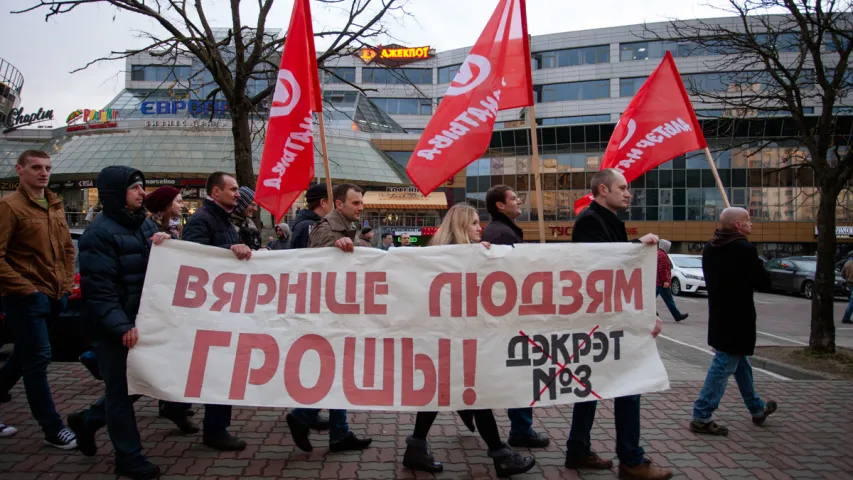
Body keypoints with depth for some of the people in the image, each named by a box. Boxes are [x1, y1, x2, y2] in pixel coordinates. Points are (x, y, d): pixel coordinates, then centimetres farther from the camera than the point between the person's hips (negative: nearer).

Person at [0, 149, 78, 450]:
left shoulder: (55, 206, 13)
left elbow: (67, 248, 21)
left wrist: (66, 283, 12)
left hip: (55, 296, 7)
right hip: (27, 298, -7)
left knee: (25, 357, 18)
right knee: (38, 359, -2)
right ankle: (52, 429, 5)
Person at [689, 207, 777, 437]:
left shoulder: (710, 248, 5)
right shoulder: (744, 249, -19)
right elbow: (764, 282, -14)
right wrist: (759, 269, 4)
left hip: (719, 316, 9)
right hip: (736, 318, -9)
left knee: (741, 363, 21)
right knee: (724, 366, -4)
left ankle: (757, 409, 38)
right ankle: (701, 417, -2)